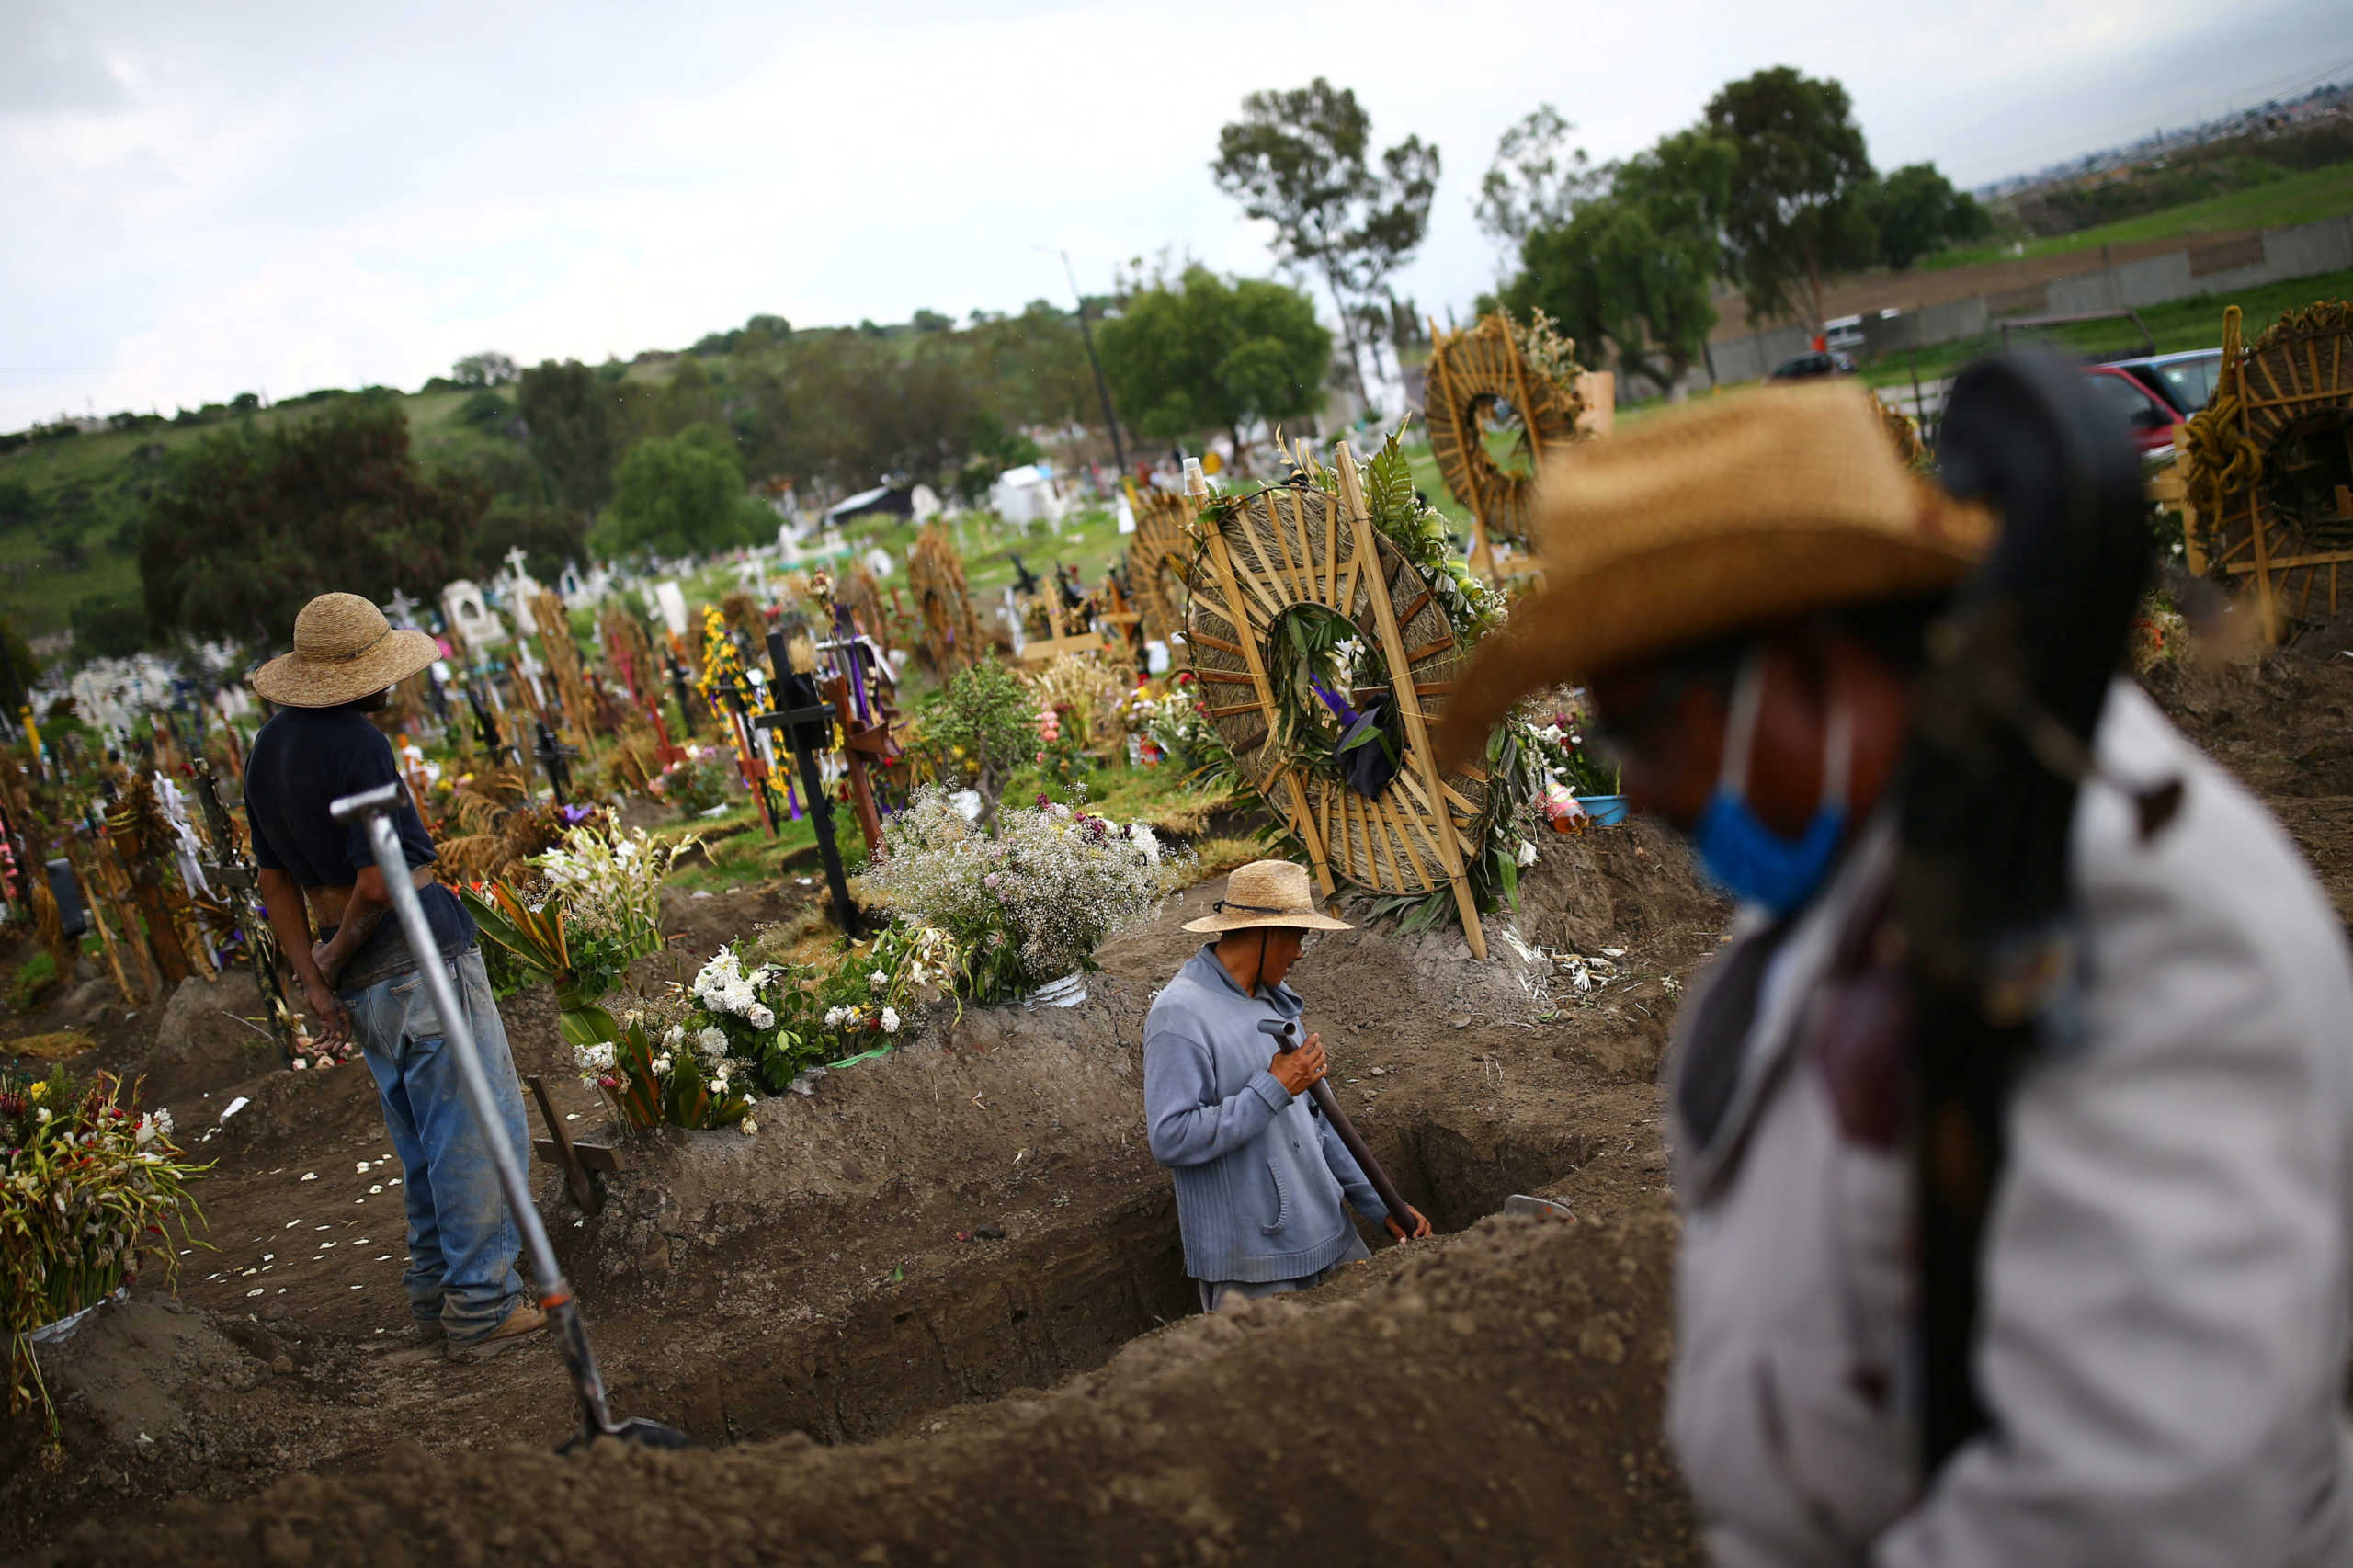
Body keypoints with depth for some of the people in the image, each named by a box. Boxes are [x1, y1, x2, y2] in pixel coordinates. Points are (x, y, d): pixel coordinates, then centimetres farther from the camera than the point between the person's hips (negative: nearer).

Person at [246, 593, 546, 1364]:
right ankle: (481, 1307, 5)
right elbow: (377, 883, -23)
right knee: (480, 1133, 0)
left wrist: (314, 980, 5)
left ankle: (436, 1295, 28)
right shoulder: (358, 744, -18)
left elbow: (276, 880, 9)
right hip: (421, 957, -9)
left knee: (424, 1143, 20)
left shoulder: (269, 746, 9)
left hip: (361, 977, 9)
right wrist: (337, 956, -6)